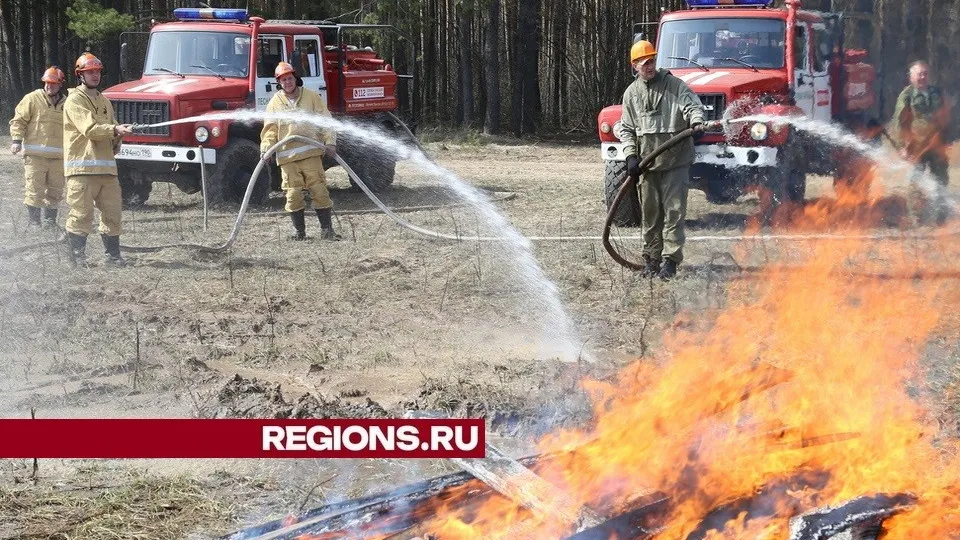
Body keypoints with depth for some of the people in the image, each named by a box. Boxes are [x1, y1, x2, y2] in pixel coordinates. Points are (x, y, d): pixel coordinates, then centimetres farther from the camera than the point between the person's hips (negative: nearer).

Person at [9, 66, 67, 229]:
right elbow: (18, 121, 1)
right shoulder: (32, 99, 2)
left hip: (58, 157, 5)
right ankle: (33, 222, -4)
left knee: (55, 191, 7)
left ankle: (50, 222, 16)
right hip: (35, 154, -5)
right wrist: (17, 140, -12)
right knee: (34, 191, -8)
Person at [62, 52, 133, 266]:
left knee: (112, 212, 6)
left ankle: (113, 254, 13)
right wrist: (115, 129, -26)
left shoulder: (104, 101, 23)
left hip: (106, 166, 7)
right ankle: (77, 256, -2)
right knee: (81, 213, -8)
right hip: (82, 167, -7)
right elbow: (89, 128, -16)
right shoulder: (75, 100, -3)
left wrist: (116, 140, 7)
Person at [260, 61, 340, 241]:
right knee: (293, 194, -1)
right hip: (287, 157, 1)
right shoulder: (275, 103, 10)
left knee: (319, 191, -4)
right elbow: (270, 130, 6)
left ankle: (327, 229, 2)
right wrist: (266, 148, -10)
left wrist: (330, 142, -6)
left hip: (311, 153, -1)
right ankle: (299, 231, 9)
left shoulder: (312, 97, 8)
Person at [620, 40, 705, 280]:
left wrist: (696, 122, -33)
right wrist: (631, 156, 0)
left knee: (674, 211, -6)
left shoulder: (674, 85, 0)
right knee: (650, 212, 9)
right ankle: (651, 258, 18)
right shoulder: (632, 93, 11)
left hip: (676, 161, -3)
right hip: (647, 162, 3)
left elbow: (692, 105, -10)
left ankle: (670, 260, -6)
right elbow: (627, 129, 13)